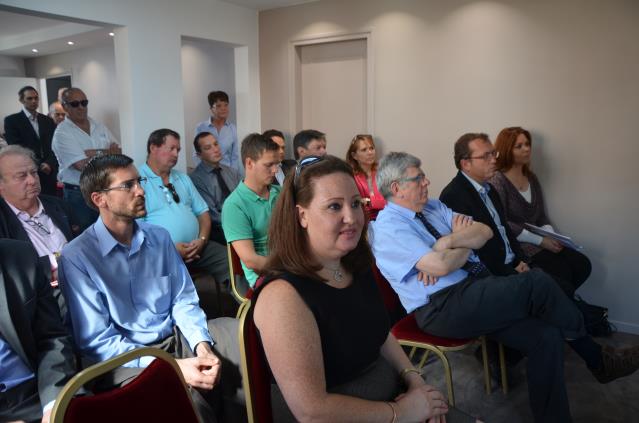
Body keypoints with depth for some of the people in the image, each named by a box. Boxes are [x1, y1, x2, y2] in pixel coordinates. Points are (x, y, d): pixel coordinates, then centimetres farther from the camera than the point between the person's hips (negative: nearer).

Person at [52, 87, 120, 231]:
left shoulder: (99, 126, 7)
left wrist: (95, 153, -14)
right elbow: (83, 165, -19)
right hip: (78, 194, -5)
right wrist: (107, 153, -6)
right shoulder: (62, 133, -10)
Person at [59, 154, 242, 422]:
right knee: (185, 398, -33)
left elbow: (183, 299, 7)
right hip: (124, 357, -5)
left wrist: (202, 346, -14)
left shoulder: (159, 237, 6)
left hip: (177, 337, 6)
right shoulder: (76, 257, -10)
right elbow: (96, 341, -13)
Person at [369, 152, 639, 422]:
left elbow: (484, 232, 6)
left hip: (477, 291, 8)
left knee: (546, 337, -12)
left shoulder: (433, 207, 14)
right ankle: (597, 358, 6)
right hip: (440, 311, -8)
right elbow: (441, 266, -22)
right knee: (536, 282, -19)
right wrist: (465, 243, -2)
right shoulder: (388, 227, -11)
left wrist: (448, 242, -11)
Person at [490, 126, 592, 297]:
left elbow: (541, 216, 16)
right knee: (562, 272, -22)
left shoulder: (531, 178, 15)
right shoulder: (497, 181, -10)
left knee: (582, 264, -11)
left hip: (538, 242, 8)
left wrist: (552, 236, -5)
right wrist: (540, 240, -18)